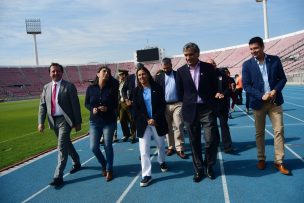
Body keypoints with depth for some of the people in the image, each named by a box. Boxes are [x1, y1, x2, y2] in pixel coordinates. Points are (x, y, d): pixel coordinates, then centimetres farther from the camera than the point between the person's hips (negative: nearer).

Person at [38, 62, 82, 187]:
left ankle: (58, 176, 0)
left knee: (62, 147, -8)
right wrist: (41, 122, -2)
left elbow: (75, 106, -9)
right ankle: (77, 163, 40)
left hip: (65, 120, -6)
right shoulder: (46, 87, 8)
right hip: (53, 121, 6)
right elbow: (42, 106, 7)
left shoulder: (69, 86, -8)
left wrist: (78, 122, -10)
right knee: (67, 144, 20)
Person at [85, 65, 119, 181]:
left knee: (108, 146, 4)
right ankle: (103, 164, 29)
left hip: (109, 121, -1)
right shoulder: (91, 88, -2)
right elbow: (86, 103, 6)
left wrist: (107, 108, -18)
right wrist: (92, 109, -14)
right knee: (93, 147, 0)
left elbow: (115, 104, 1)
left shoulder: (112, 88, -6)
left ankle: (109, 170, 24)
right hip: (94, 122, 2)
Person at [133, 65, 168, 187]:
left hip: (158, 122, 0)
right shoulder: (136, 91, 3)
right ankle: (146, 175, 2)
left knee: (161, 145, 18)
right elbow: (136, 109, -1)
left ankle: (162, 162, 45)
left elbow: (162, 105, -5)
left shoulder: (157, 88, -1)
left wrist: (155, 119, -15)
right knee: (144, 150, -5)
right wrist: (147, 120, -11)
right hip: (143, 123, 0)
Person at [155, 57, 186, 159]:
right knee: (168, 127, 10)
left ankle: (179, 149, 2)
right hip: (164, 106, 2)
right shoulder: (159, 77, 7)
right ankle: (171, 147, 21)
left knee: (178, 126, -5)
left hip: (177, 104, -2)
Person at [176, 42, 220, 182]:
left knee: (211, 140, -4)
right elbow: (180, 92, 9)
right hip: (190, 111, 1)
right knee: (194, 142, 8)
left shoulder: (208, 68, 1)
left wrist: (209, 101, 4)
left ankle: (209, 165, 22)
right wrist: (188, 103, 8)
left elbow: (215, 87, 7)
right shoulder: (181, 71, 4)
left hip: (207, 109, -1)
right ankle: (199, 169, 24)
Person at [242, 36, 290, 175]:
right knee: (259, 132, 8)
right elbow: (246, 86, -5)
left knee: (279, 130, 0)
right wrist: (261, 96, -17)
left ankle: (279, 162, 10)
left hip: (275, 101, 1)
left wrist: (275, 91, -14)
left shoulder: (275, 60, 1)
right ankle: (261, 159, 23)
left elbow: (283, 78, 4)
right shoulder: (247, 65, -2)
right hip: (258, 103, -1)